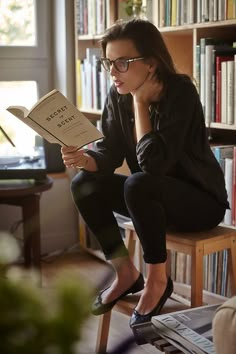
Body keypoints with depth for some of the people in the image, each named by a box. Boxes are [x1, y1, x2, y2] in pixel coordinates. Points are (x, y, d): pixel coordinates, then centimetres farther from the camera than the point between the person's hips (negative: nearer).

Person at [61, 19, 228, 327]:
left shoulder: (180, 92, -24)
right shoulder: (118, 95, -5)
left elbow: (153, 162, -32)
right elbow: (109, 154, -3)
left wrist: (140, 101, -26)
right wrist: (84, 159, -26)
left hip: (201, 200, -7)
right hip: (155, 195, 7)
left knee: (138, 184, -35)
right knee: (84, 184, -12)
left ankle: (157, 280, -14)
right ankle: (126, 273, 3)